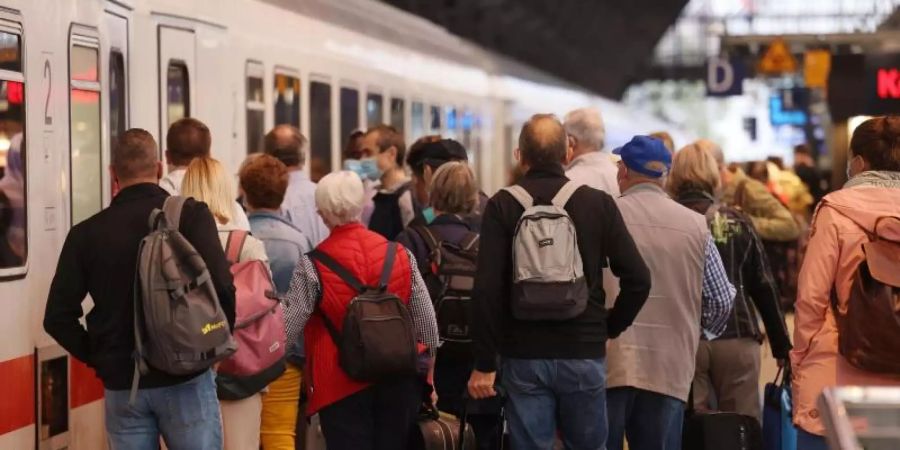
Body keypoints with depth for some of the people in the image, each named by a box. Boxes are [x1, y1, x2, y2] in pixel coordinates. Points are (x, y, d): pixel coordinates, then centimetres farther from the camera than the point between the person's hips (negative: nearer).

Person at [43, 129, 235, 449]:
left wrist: (98, 359, 10)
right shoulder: (190, 214, -5)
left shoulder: (86, 233, 3)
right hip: (185, 377, -2)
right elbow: (221, 289, -15)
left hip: (122, 385, 2)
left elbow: (58, 316, 1)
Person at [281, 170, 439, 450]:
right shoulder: (400, 255, -1)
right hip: (398, 382, 3)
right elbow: (427, 322, 2)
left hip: (341, 385, -3)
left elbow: (288, 328, -8)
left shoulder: (312, 267, -10)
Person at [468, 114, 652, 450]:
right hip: (584, 355, 1)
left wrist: (484, 363, -6)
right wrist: (610, 328, 11)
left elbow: (487, 289, -11)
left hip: (524, 356, -1)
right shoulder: (599, 204, 0)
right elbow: (638, 279, -4)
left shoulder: (503, 206, -4)